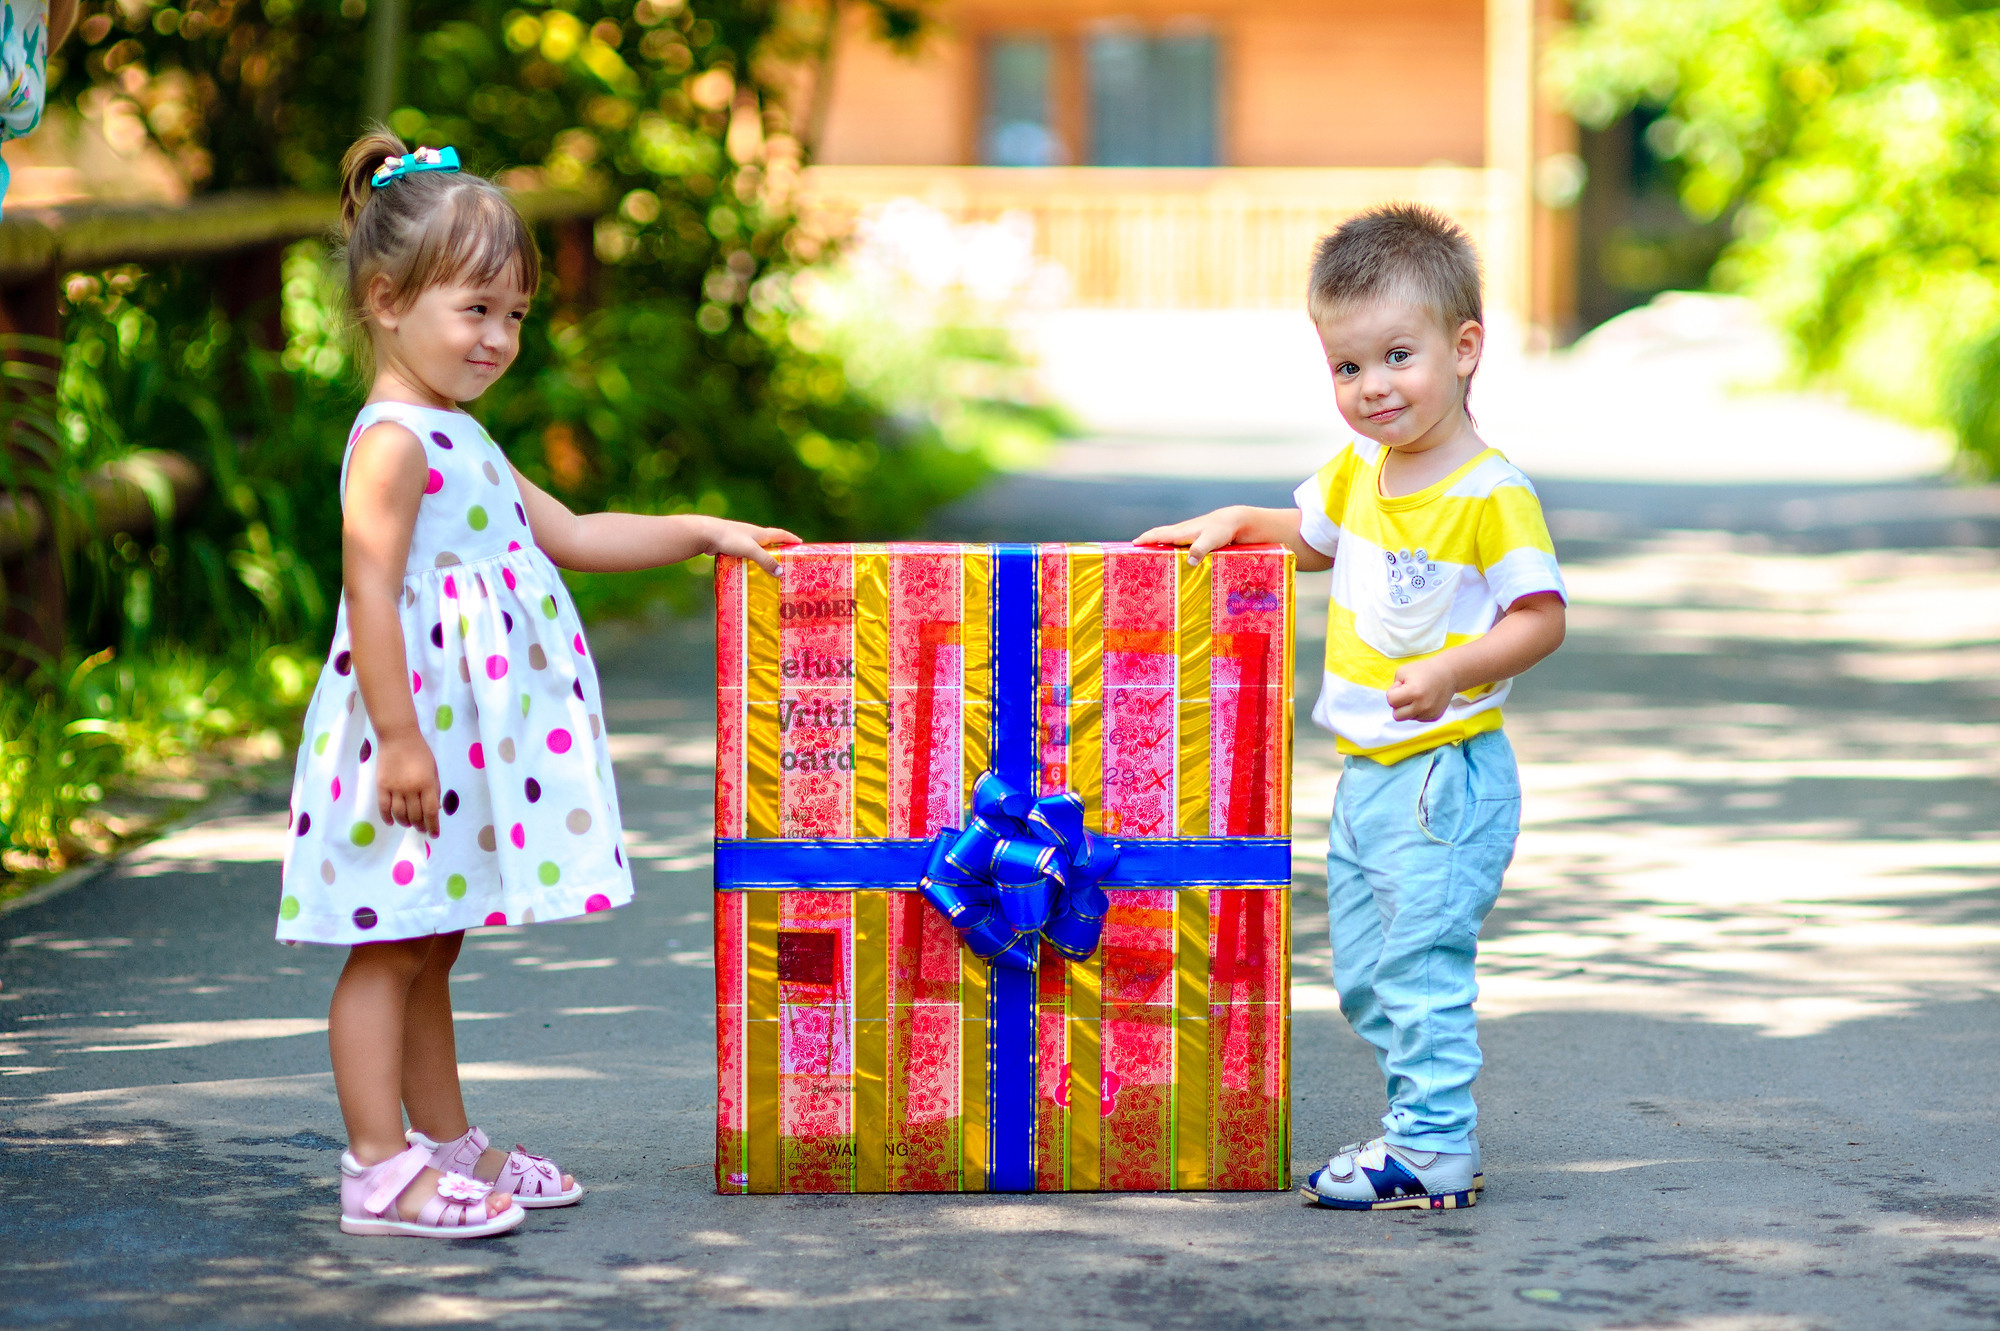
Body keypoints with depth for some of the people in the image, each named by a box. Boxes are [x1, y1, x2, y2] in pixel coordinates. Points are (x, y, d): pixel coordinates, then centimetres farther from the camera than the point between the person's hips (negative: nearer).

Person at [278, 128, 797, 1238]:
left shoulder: (458, 441, 18)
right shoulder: (392, 441, -14)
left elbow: (571, 533, 26)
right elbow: (369, 593, -21)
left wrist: (701, 533, 21)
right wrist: (399, 734, -24)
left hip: (467, 738, 10)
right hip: (413, 733, -10)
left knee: (428, 949, 16)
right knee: (387, 950, -6)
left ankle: (446, 1144, 22)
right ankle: (380, 1171, -5)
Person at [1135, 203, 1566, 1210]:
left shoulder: (1491, 493, -15)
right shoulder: (1358, 469, 10)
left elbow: (1543, 615, -17)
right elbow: (1308, 536, 29)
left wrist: (1452, 671, -29)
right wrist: (1229, 525, 14)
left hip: (1445, 773, -9)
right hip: (1365, 774, 9)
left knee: (1421, 959, -9)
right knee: (1362, 971, 14)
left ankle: (1431, 1153, -3)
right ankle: (1428, 1124, 24)